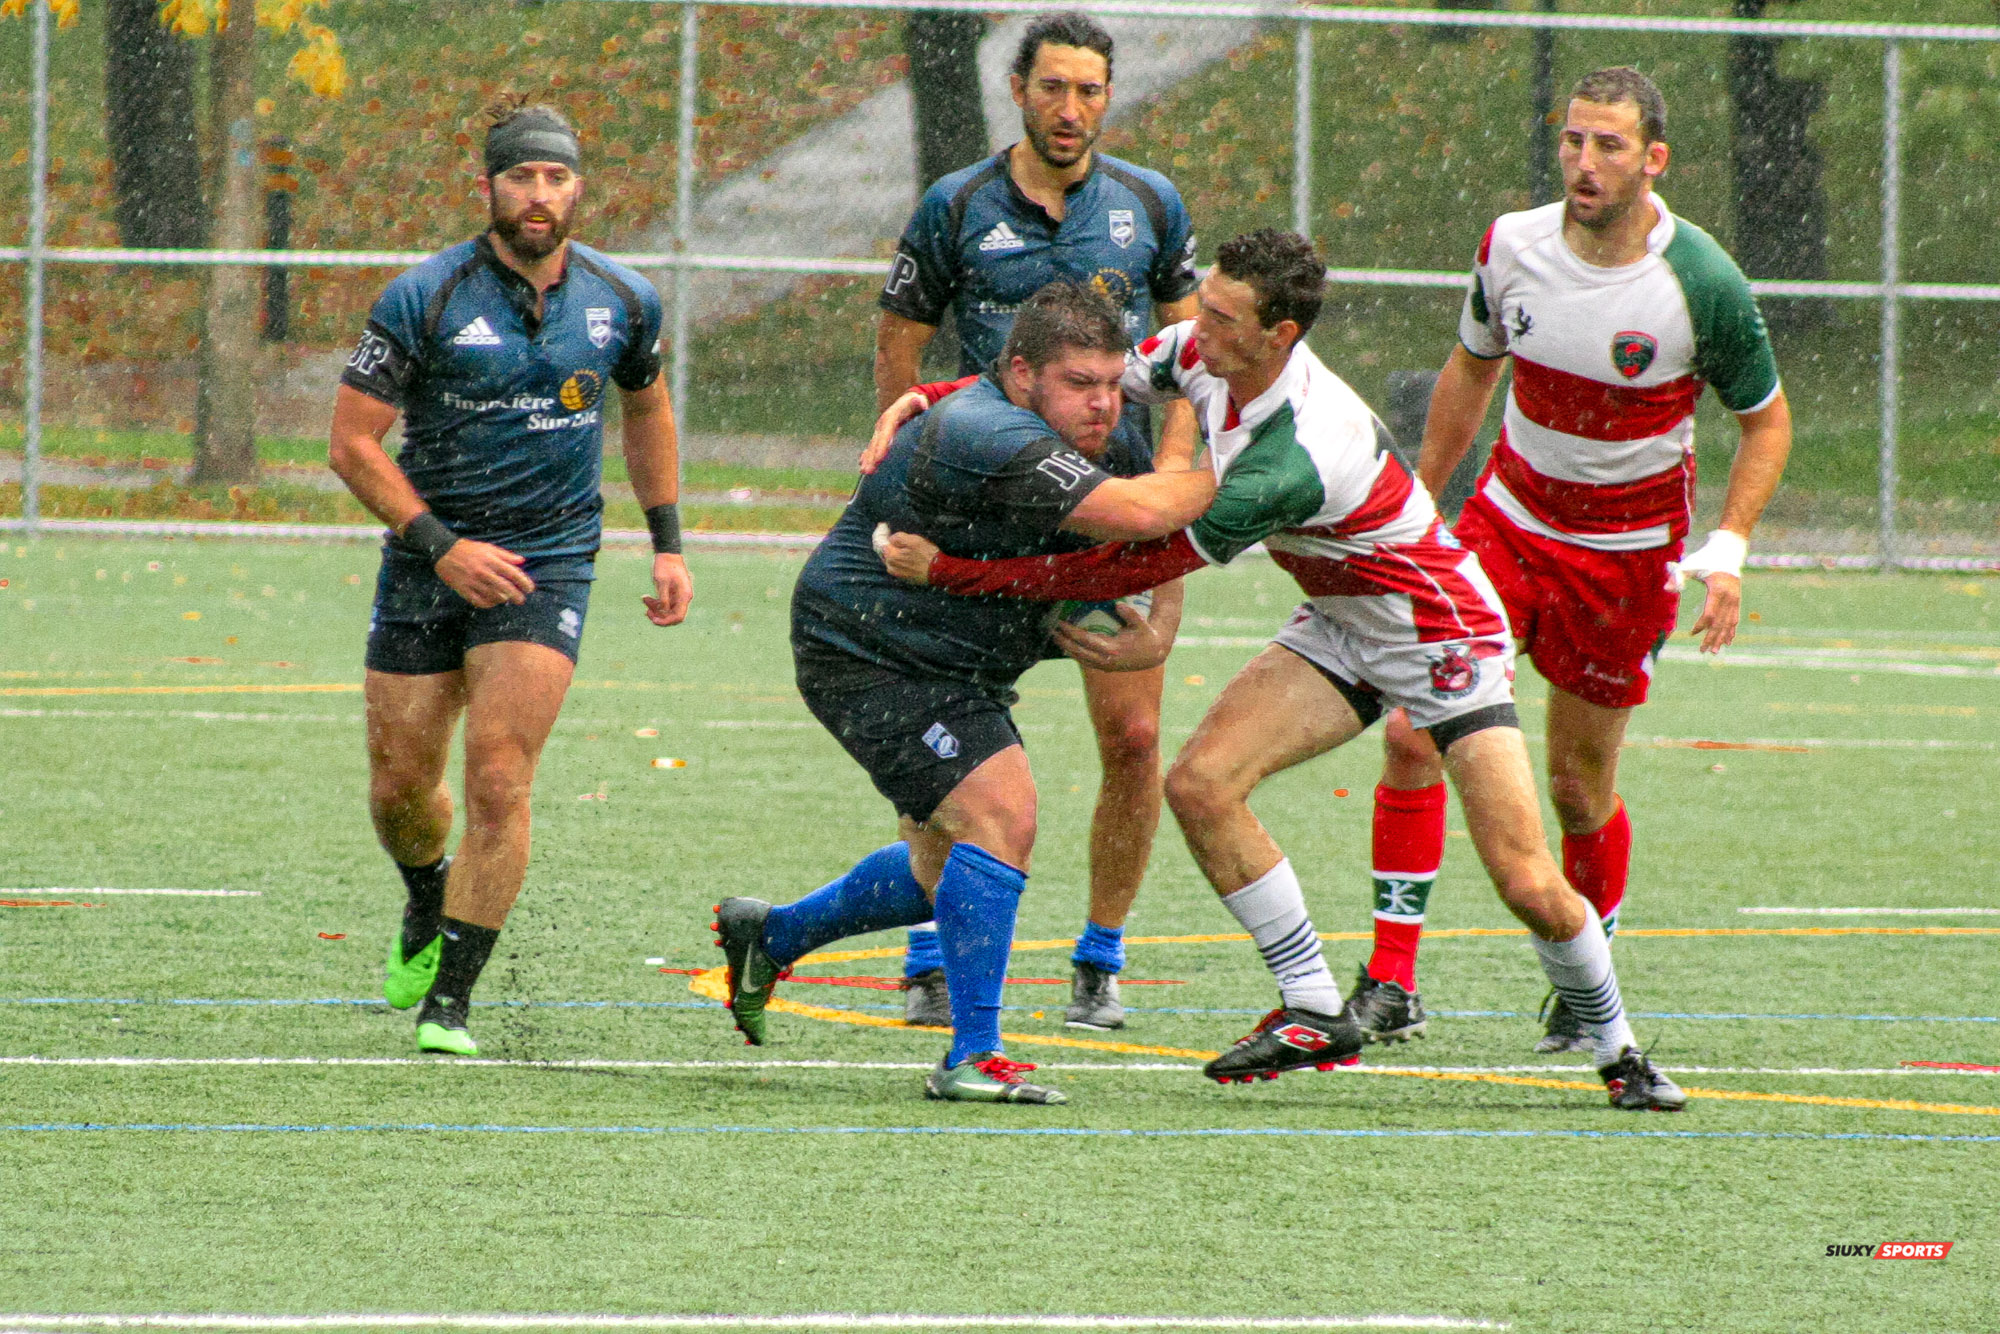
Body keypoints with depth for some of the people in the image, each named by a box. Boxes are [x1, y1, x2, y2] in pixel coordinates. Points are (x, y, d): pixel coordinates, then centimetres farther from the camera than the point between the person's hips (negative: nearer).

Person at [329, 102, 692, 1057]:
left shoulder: (622, 301, 0)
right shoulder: (424, 298, -11)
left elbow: (646, 408, 20)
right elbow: (352, 443, -9)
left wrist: (667, 543, 15)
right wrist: (441, 545, -17)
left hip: (548, 563, 0)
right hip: (426, 564, 0)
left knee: (499, 781, -14)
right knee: (399, 788, 7)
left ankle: (449, 1000, -5)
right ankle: (428, 906, 42)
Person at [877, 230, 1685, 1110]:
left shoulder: (1295, 460, -37)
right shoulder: (1208, 354, -14)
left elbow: (1138, 568, -32)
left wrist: (947, 569, -29)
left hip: (1444, 639, -8)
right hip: (1341, 629, 8)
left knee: (1529, 886, -12)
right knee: (1201, 782, -14)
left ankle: (1617, 1049, 16)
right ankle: (1315, 1015, -2)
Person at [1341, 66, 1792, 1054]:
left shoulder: (1702, 285, -18)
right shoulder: (1513, 246, -8)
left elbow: (1766, 421, -4)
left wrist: (1727, 549, -16)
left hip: (1627, 555, -3)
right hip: (1507, 519, 3)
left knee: (1580, 786, 4)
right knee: (1414, 731, -12)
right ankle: (1390, 982, -7)